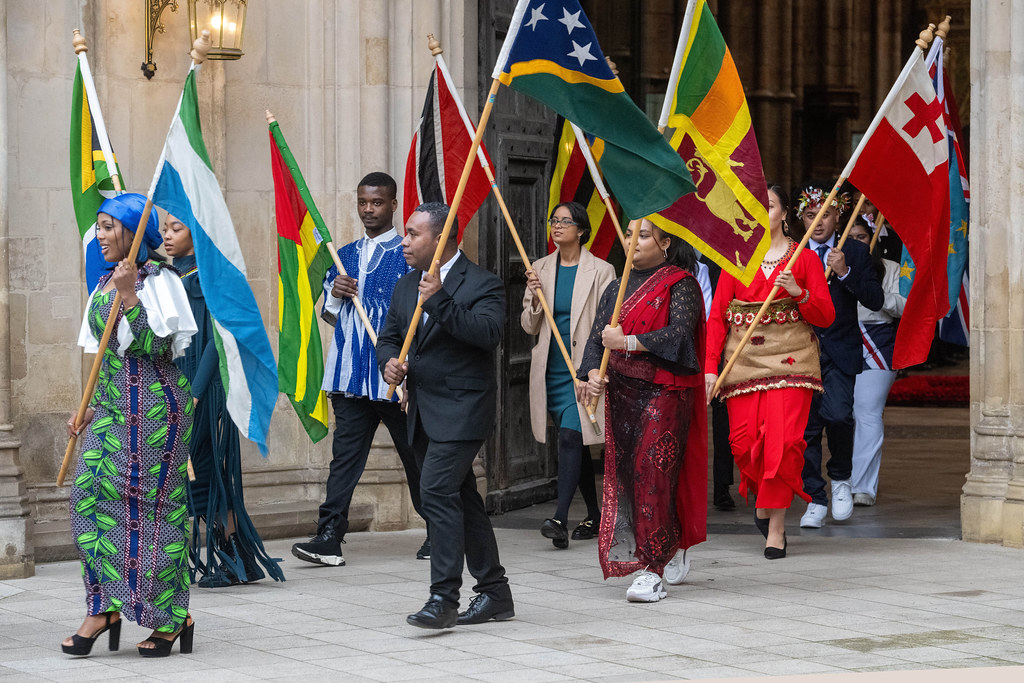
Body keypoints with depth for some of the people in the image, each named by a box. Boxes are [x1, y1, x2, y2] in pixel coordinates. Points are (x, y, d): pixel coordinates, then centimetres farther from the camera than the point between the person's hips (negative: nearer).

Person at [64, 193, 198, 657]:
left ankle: (174, 618, 4)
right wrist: (91, 407, 12)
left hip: (154, 404, -8)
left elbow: (153, 347, -19)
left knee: (148, 502, -5)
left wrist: (129, 295, -22)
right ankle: (104, 607, 2)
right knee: (91, 493, -1)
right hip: (113, 406, 8)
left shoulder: (158, 280, -9)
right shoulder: (105, 283, 14)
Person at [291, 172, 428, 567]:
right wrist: (334, 295, -1)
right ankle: (329, 538, -6)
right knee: (345, 454, -2)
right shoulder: (345, 256, 17)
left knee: (415, 455, 6)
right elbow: (328, 316, 22)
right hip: (350, 373, 4)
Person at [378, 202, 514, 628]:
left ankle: (443, 597, -18)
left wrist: (439, 300, -29)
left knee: (437, 491, -19)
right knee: (460, 498, 12)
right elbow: (389, 336, 18)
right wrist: (389, 361, -5)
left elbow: (488, 333, -24)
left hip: (461, 410, -8)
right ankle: (494, 593, 21)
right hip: (424, 412, 8)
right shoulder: (406, 286, 14)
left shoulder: (481, 285, -9)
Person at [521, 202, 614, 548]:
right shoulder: (540, 269, 9)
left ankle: (560, 519, -24)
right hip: (552, 370, 5)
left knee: (570, 436, -17)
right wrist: (535, 298, -9)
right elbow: (529, 326, 10)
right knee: (577, 442, 12)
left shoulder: (601, 271, -2)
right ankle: (594, 514, 23)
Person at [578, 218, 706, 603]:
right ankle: (674, 552, 23)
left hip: (664, 393, -7)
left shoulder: (680, 286, -2)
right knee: (623, 474, 7)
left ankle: (652, 570, -13)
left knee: (652, 473, -14)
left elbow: (678, 334, -16)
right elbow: (598, 335, 10)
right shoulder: (617, 288, 17)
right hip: (621, 393, 7)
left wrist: (628, 342, -21)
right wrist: (593, 372, -9)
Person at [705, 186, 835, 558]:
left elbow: (826, 317, 4)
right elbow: (717, 315, 8)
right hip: (744, 359, 2)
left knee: (783, 441, -13)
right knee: (743, 443, -4)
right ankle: (763, 497, 26)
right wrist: (710, 367, -2)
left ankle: (775, 526, -5)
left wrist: (799, 293, -15)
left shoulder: (804, 257, 7)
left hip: (790, 360, -2)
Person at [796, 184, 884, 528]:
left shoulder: (856, 253, 5)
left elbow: (875, 300, -3)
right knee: (807, 425, 1)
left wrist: (845, 273, -14)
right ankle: (815, 500, 10)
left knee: (838, 414, -19)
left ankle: (841, 478, 7)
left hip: (840, 350, -1)